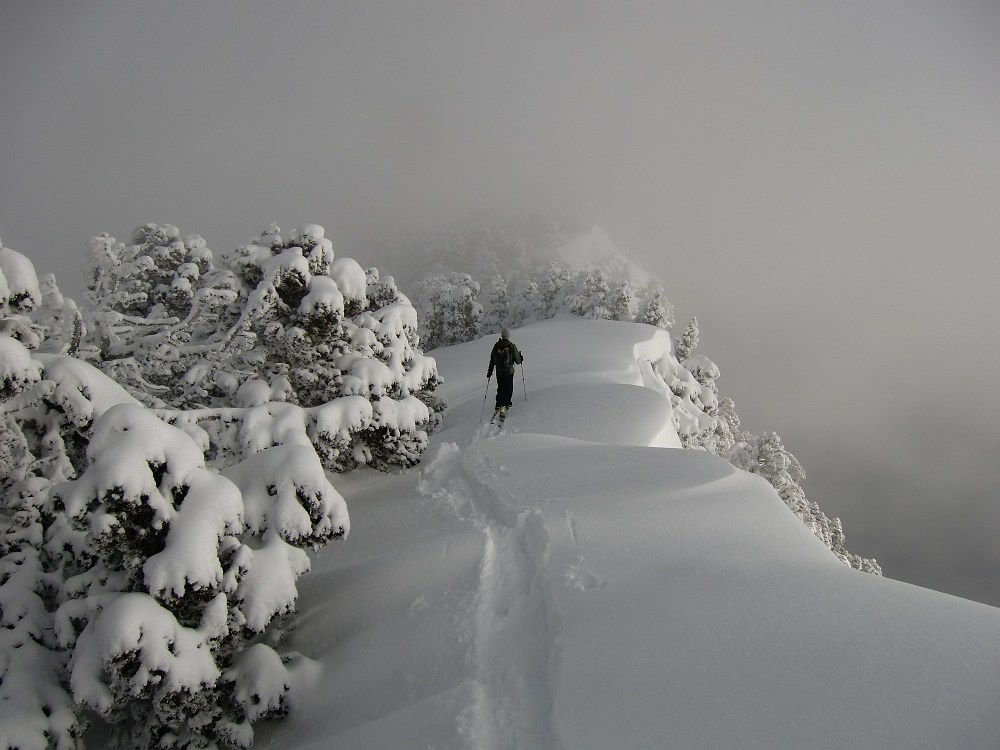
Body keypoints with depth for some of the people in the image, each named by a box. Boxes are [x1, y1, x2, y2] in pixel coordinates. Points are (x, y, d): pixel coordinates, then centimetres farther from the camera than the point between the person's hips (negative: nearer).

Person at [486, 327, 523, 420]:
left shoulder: (496, 345, -1)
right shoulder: (512, 346, -11)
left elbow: (492, 359, 5)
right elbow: (517, 361, -5)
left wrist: (490, 371, 14)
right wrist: (521, 358, 18)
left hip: (499, 372, 3)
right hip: (509, 372, -3)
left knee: (500, 389, 18)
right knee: (508, 390, 5)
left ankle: (498, 406, 14)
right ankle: (504, 406, -8)